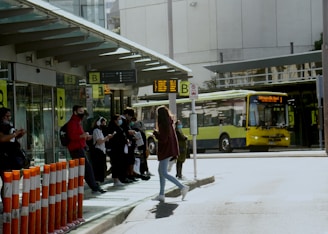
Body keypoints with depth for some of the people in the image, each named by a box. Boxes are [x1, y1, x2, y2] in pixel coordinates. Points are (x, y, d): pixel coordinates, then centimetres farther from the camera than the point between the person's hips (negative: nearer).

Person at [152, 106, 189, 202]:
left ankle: (182, 187, -10)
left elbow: (163, 139, -22)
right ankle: (161, 195, 14)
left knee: (164, 173, -6)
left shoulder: (163, 125, -18)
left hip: (165, 151, -10)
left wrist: (155, 133, -7)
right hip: (169, 150, 10)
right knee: (161, 171, 13)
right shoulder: (169, 123, 11)